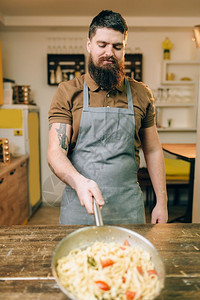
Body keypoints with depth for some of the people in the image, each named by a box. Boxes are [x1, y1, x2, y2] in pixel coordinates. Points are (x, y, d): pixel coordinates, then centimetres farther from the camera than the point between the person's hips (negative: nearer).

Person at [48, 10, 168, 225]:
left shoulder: (141, 94, 4)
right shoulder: (67, 92, -3)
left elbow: (153, 151, 8)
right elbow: (55, 152, -9)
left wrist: (161, 202, 6)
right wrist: (79, 181, -29)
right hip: (78, 205, -1)